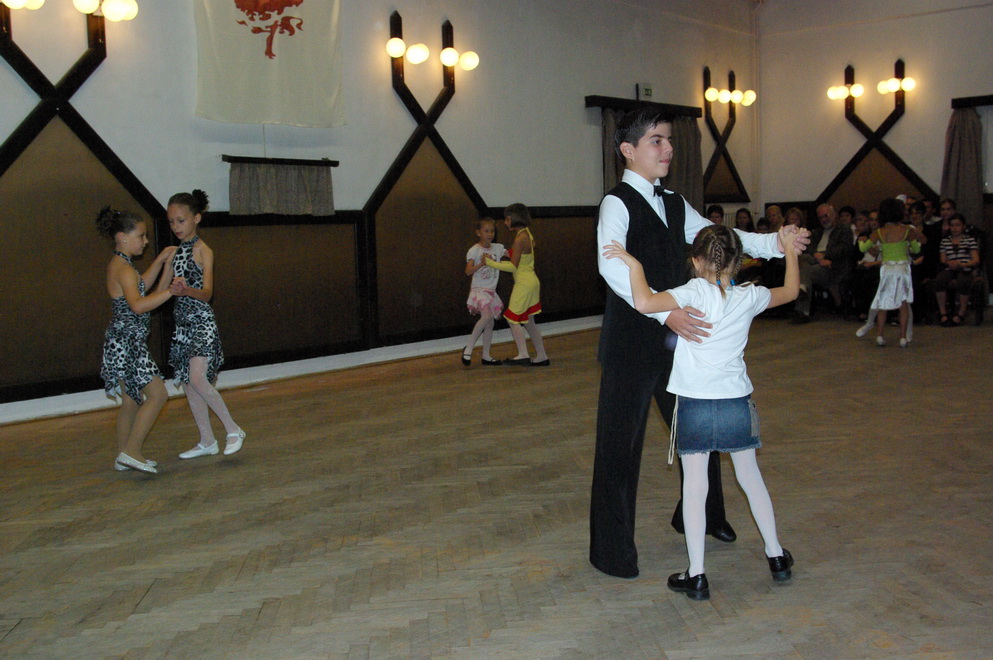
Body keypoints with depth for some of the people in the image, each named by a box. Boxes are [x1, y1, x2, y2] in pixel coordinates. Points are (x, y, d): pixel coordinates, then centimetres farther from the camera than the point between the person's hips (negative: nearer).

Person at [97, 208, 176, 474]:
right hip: (127, 342, -10)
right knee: (157, 394, -8)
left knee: (131, 400, 14)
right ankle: (131, 452, -5)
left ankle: (124, 457, 21)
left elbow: (142, 285, 32)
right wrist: (170, 291, -32)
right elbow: (138, 305, -31)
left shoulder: (120, 265, 14)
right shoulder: (123, 268, -17)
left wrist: (161, 260, 25)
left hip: (126, 343, 10)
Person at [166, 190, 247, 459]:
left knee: (198, 379, -19)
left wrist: (186, 290, -37)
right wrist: (172, 289, -1)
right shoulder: (175, 252, 13)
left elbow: (207, 293, -20)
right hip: (182, 322, 8)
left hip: (202, 321, -7)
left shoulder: (203, 251, -8)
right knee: (188, 383, 8)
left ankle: (233, 429, -4)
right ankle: (207, 441, 18)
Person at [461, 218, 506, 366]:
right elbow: (468, 271, -18)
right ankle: (468, 349, -13)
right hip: (478, 289, -6)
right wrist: (481, 264, -32)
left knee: (490, 323, 7)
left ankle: (486, 356, 16)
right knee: (487, 316, -24)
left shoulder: (498, 248, 7)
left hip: (491, 291, 6)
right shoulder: (474, 250, -9)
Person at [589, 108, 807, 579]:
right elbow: (612, 266, -26)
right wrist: (665, 311, -36)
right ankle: (611, 552, 15)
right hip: (631, 342, -8)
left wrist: (775, 243, 3)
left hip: (676, 340, 8)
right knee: (620, 443, 0)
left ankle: (700, 516, 44)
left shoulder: (674, 204, 15)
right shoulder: (617, 202, -12)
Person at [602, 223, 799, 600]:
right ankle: (776, 556, 33)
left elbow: (644, 302, -29)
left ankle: (696, 576, 6)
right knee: (750, 478, 20)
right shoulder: (749, 297, 0)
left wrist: (633, 264, -15)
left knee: (694, 487, 3)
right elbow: (791, 290, 20)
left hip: (695, 406, -4)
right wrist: (788, 248, 34)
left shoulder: (695, 293, -13)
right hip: (738, 403, 4)